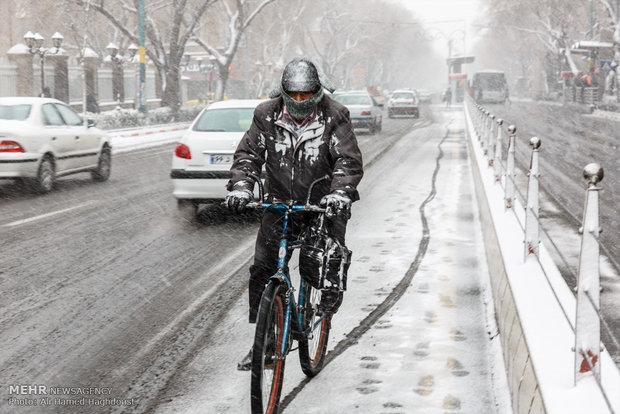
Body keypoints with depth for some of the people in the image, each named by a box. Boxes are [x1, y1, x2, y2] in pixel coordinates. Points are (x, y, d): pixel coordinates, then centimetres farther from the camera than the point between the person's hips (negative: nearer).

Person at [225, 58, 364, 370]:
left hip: (323, 203, -1)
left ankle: (332, 287, 24)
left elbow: (349, 160, -18)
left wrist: (340, 193, -36)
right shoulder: (267, 115, -4)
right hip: (280, 201, 2)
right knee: (261, 269, -5)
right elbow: (247, 153, -7)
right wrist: (240, 186, -26)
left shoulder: (334, 116, -11)